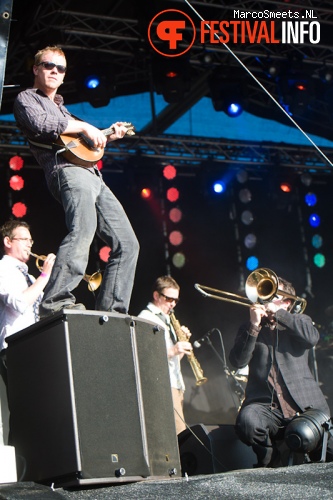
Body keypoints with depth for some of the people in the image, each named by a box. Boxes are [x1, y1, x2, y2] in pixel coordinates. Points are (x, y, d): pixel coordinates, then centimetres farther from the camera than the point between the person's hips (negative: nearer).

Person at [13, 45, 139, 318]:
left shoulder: (61, 107, 37)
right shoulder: (26, 98, 12)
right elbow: (40, 124, -11)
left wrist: (107, 136, 25)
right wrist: (84, 126, -6)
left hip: (92, 175, 9)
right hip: (67, 171, -9)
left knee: (127, 244, 1)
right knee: (83, 229, -35)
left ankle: (109, 311, 0)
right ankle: (56, 302, -41)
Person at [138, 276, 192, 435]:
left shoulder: (166, 319, 24)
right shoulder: (146, 318, -4)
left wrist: (183, 340, 7)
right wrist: (171, 351, -25)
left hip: (176, 383, 9)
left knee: (178, 434, 4)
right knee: (179, 434, -17)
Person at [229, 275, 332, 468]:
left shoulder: (300, 321, 19)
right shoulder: (250, 329, 19)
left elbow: (312, 337, -7)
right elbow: (238, 361, 1)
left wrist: (278, 313, -6)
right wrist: (254, 327, -7)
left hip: (304, 405, 0)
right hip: (265, 406, 0)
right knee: (246, 420, -33)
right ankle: (272, 463, -5)